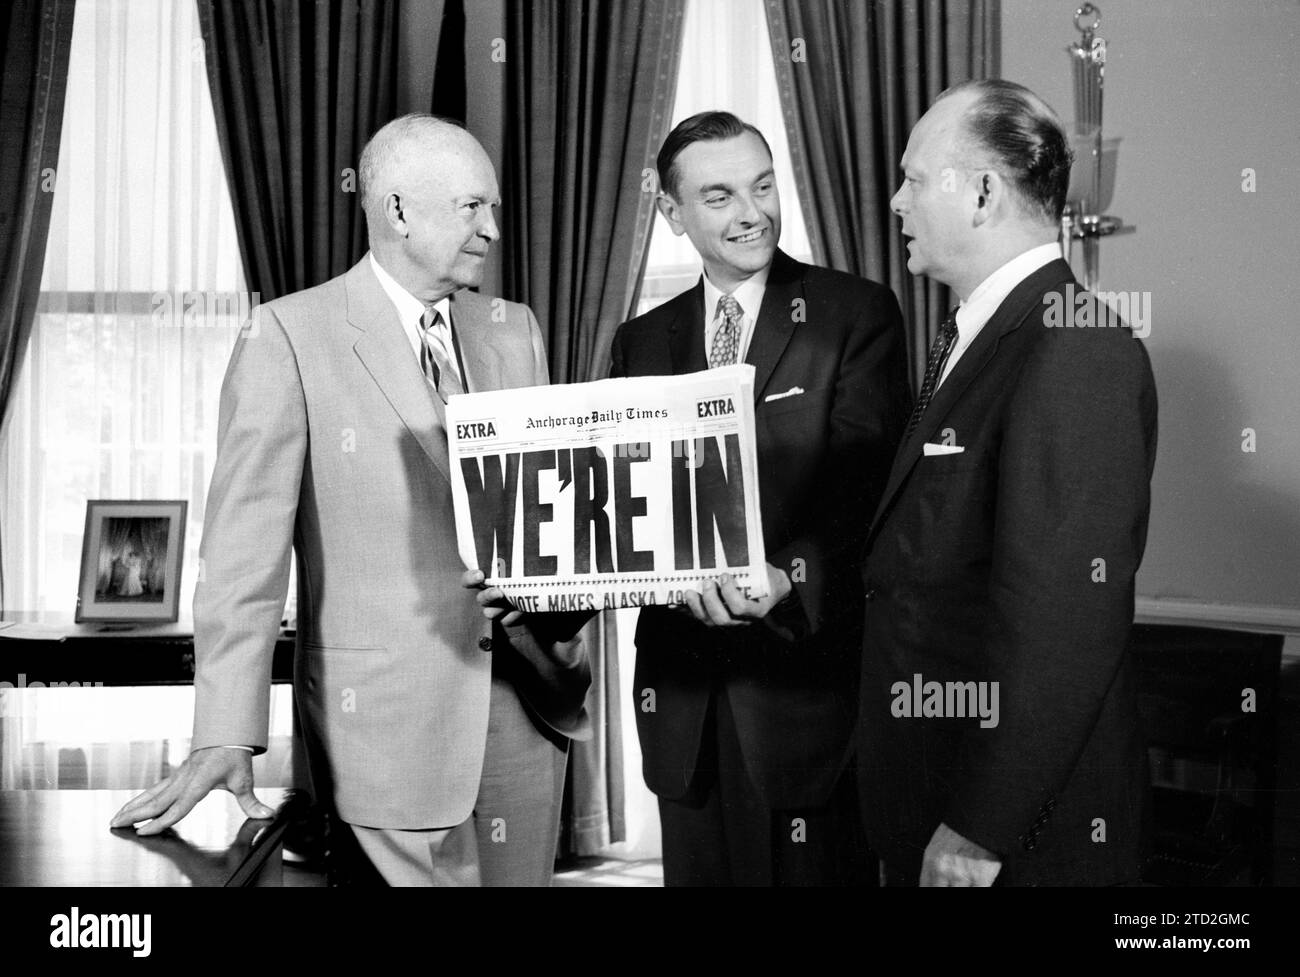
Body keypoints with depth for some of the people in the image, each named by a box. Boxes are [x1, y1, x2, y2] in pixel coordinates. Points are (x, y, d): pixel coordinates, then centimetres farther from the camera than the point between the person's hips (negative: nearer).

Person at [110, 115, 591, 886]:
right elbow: (246, 546, -11)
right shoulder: (290, 337, -6)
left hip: (530, 704, 5)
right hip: (388, 719, -5)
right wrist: (226, 739, -18)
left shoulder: (515, 332, 11)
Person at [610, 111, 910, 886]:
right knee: (697, 869, 13)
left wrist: (788, 577, -29)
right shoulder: (643, 341, 13)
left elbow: (865, 484, -12)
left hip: (809, 683, -4)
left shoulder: (858, 314, -2)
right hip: (684, 695, 4)